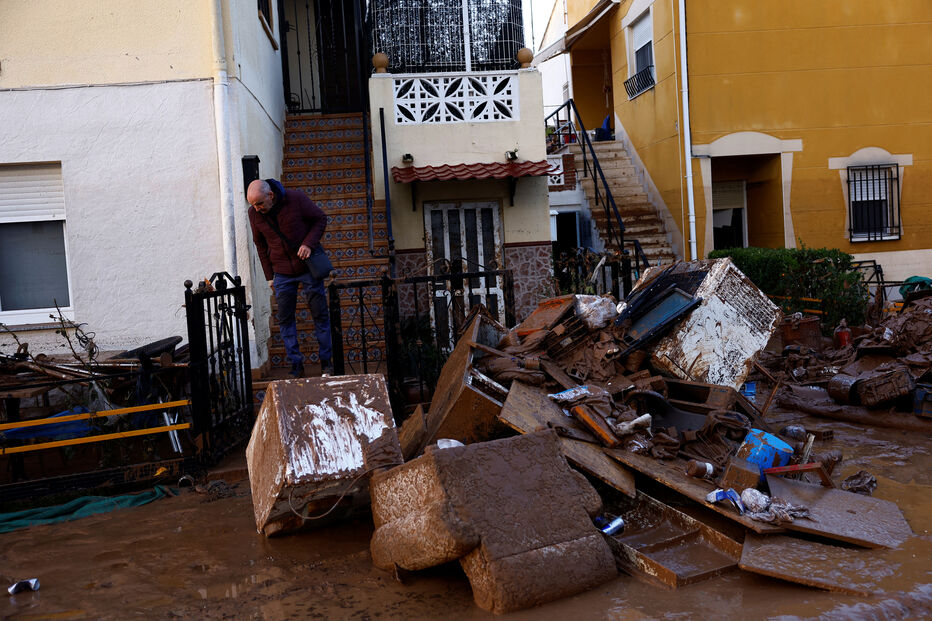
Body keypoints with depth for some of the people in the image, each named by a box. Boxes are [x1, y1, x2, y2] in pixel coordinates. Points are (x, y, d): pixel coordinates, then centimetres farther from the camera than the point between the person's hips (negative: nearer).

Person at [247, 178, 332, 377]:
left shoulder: (296, 198, -15)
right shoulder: (254, 213, -4)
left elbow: (321, 219, -3)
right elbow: (260, 245, 8)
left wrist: (309, 243, -18)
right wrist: (269, 276, 8)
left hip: (308, 267, -3)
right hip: (282, 273, 3)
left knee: (320, 314, 3)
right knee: (285, 319, 3)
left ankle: (326, 361, 14)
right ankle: (296, 364, 13)